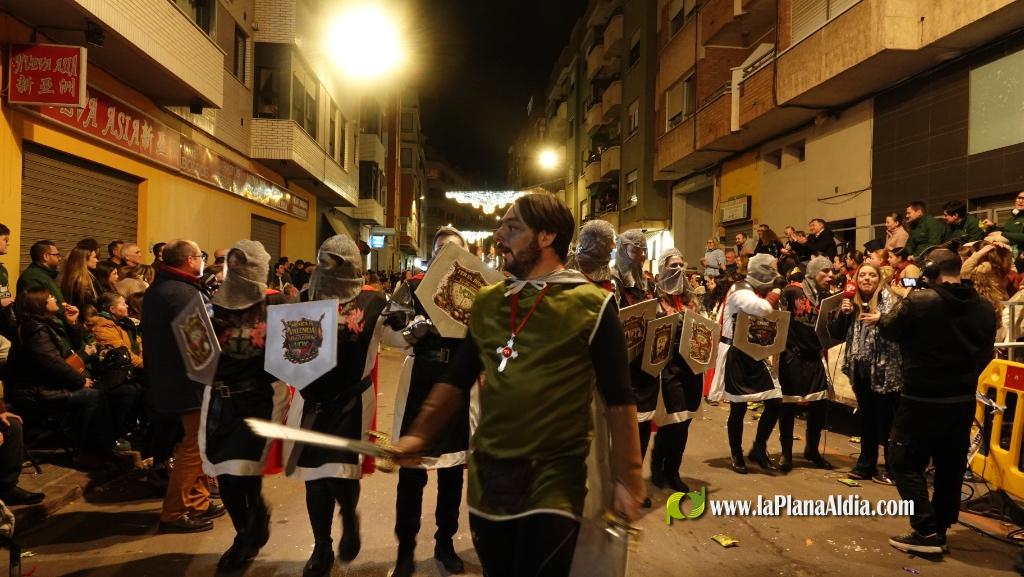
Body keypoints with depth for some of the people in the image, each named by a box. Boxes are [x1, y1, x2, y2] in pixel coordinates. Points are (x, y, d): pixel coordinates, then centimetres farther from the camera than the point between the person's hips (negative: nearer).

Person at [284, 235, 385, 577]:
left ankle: (349, 517, 24)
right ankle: (321, 549, 26)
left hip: (351, 399, -3)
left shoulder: (372, 303, -1)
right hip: (312, 399, 3)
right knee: (314, 476, 8)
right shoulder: (310, 302, 8)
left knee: (340, 474, -11)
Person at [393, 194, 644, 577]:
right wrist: (419, 435, -1)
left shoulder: (591, 305, -10)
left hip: (554, 476, -5)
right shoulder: (486, 302, 6)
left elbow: (618, 400, -8)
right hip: (486, 474, 5)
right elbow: (457, 380, 10)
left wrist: (626, 480, -9)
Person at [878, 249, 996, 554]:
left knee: (907, 463, 5)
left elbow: (888, 330, -5)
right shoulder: (984, 308, -1)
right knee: (951, 466, 16)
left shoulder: (920, 301, -19)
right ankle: (940, 529, 27)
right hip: (963, 399, 6)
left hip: (922, 398, -6)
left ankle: (926, 532, 1)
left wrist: (904, 303, 10)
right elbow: (985, 353, 9)